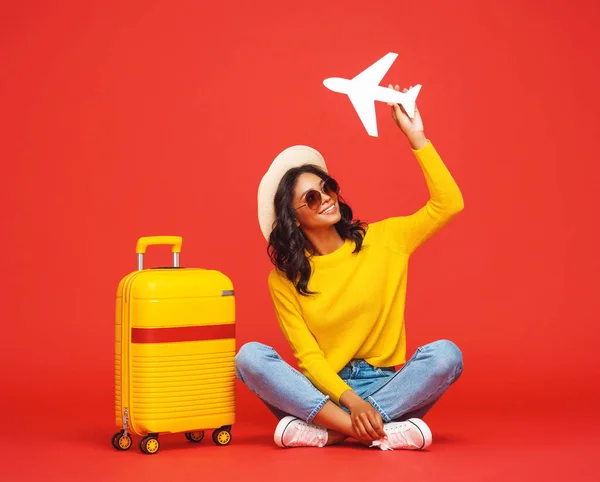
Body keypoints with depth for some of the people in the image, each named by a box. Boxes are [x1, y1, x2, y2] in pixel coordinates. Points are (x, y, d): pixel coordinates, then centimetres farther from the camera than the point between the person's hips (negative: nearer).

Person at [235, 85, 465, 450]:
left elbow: (449, 204, -4)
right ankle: (385, 432, -34)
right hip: (322, 390, 0)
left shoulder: (383, 240, 4)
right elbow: (307, 356, -7)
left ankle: (326, 431, -30)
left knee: (446, 354, -28)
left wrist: (416, 137, -10)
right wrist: (350, 401, -24)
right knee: (250, 356, -26)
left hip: (385, 388, 1)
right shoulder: (284, 279, 0)